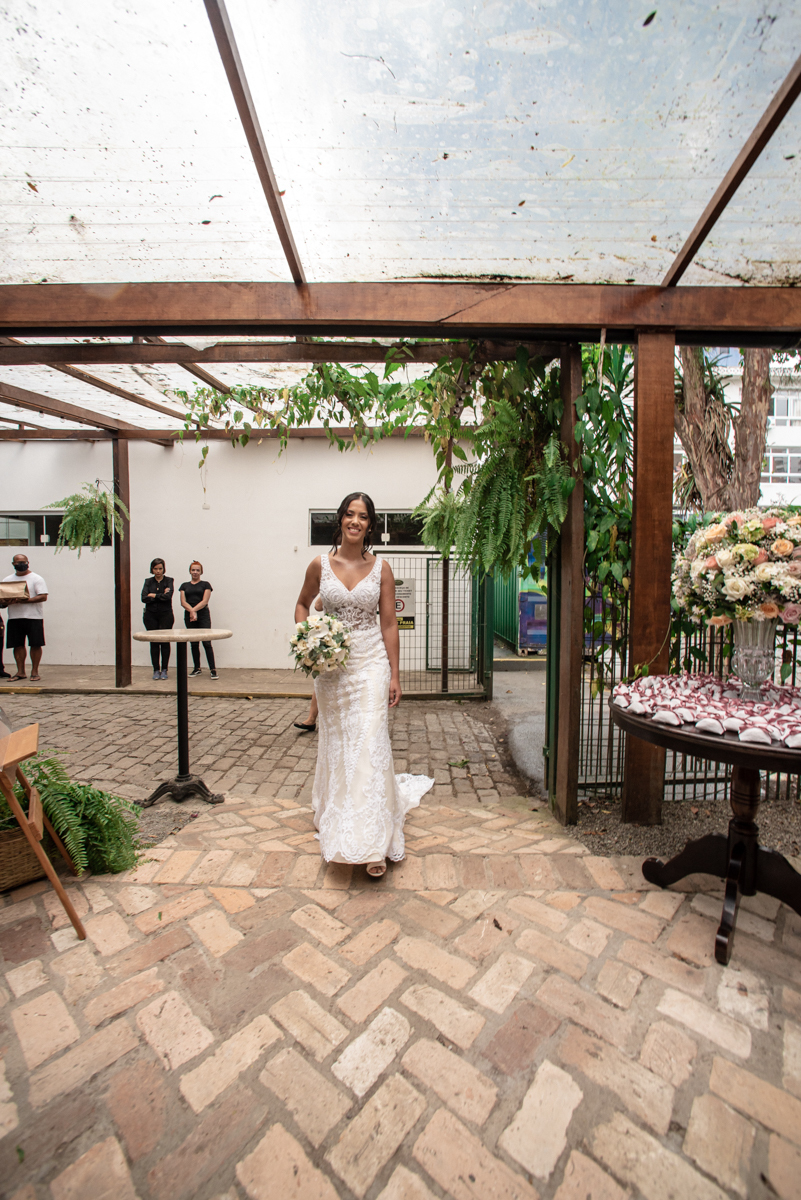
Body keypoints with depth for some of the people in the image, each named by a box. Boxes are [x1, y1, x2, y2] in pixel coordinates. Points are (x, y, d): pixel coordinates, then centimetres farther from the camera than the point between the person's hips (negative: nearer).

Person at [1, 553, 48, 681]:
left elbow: (43, 596, -9)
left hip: (33, 616, -4)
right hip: (14, 617, 4)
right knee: (17, 645, 5)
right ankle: (20, 671, 14)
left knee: (35, 644, -2)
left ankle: (35, 671, 6)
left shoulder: (36, 578, 1)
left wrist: (27, 600, -22)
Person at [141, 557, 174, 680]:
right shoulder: (148, 582, 8)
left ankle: (164, 669, 7)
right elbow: (144, 598, -6)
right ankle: (156, 670, 10)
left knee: (165, 641, -2)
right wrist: (161, 595, -10)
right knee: (154, 642, 3)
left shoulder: (169, 581, 3)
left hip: (166, 615, -2)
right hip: (150, 615, 2)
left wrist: (154, 595, -5)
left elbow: (168, 596, -14)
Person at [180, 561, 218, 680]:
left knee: (207, 643, -9)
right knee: (193, 643, 9)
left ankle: (213, 670, -9)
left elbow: (205, 601, -6)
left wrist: (193, 610, -18)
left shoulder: (205, 585, 4)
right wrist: (192, 611, -16)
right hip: (189, 617, 4)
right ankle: (196, 668, 19)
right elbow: (183, 602, 1)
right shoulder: (184, 586, 12)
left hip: (203, 615, -3)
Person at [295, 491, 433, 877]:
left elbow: (389, 624, 0)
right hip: (331, 664, 2)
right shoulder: (320, 565, 0)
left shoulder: (381, 569, -1)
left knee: (370, 742, -6)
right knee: (335, 743, 15)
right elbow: (302, 604, 15)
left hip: (371, 661, -1)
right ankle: (334, 816, 40)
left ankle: (372, 843, 3)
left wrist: (394, 675, -2)